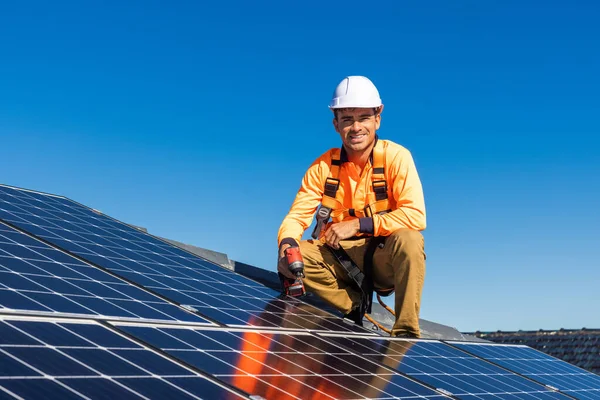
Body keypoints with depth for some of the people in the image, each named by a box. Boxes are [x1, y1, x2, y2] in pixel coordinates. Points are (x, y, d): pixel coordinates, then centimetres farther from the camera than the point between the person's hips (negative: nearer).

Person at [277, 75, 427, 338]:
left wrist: (358, 224, -26)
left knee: (409, 240, -34)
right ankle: (354, 307, -4)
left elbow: (415, 215, -23)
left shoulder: (396, 156, -14)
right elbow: (297, 216, -7)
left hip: (385, 259, -2)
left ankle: (406, 331, -21)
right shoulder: (324, 166, -4)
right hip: (342, 259, 3)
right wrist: (287, 244, -29)